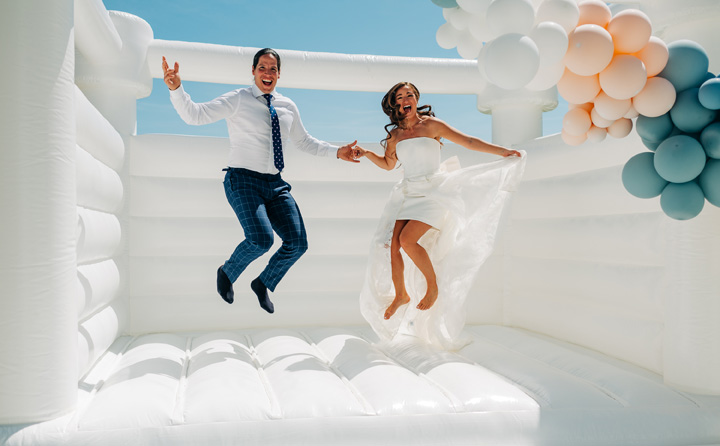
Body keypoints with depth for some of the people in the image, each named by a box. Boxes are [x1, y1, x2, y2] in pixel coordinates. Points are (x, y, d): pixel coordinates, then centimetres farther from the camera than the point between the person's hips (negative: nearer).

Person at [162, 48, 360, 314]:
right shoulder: (238, 100, -3)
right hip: (244, 182, -5)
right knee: (261, 239, -26)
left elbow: (304, 142, 25)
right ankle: (227, 273, 8)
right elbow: (194, 115, -12)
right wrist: (176, 88, -28)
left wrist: (337, 152, 16)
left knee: (298, 242, -6)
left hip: (275, 184, 6)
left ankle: (263, 283, 22)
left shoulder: (288, 107, 13)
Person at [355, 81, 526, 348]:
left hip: (432, 192, -5)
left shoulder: (432, 125, -1)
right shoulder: (395, 135, 10)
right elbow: (388, 164, 26)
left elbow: (468, 141, -1)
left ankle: (434, 286, -1)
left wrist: (503, 151, -6)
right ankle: (400, 295, 13)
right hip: (407, 193, 5)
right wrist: (367, 154, 9)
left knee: (408, 240, -23)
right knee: (392, 243, -9)